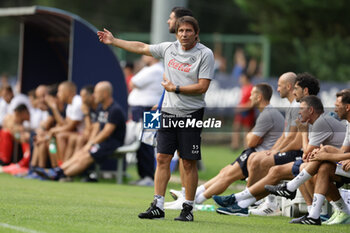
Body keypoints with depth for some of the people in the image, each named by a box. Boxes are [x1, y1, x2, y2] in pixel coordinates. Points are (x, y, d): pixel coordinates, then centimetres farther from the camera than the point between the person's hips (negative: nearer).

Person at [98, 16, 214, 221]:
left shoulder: (205, 54, -7)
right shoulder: (169, 48, 9)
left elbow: (202, 87, -13)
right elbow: (141, 48, 21)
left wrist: (175, 88, -11)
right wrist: (114, 41, 25)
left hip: (191, 114, -5)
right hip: (169, 112, 5)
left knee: (189, 163, -2)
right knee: (162, 158, 0)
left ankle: (188, 209, 5)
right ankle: (158, 206, 2)